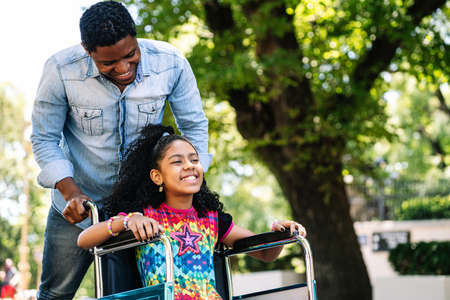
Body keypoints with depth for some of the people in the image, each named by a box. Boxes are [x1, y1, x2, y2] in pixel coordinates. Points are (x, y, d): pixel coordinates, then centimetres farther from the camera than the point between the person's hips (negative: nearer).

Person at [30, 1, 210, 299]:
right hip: (78, 206, 0)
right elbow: (44, 139, -9)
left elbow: (194, 126, -2)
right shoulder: (61, 70, -21)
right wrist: (70, 190, -22)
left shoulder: (171, 63, -17)